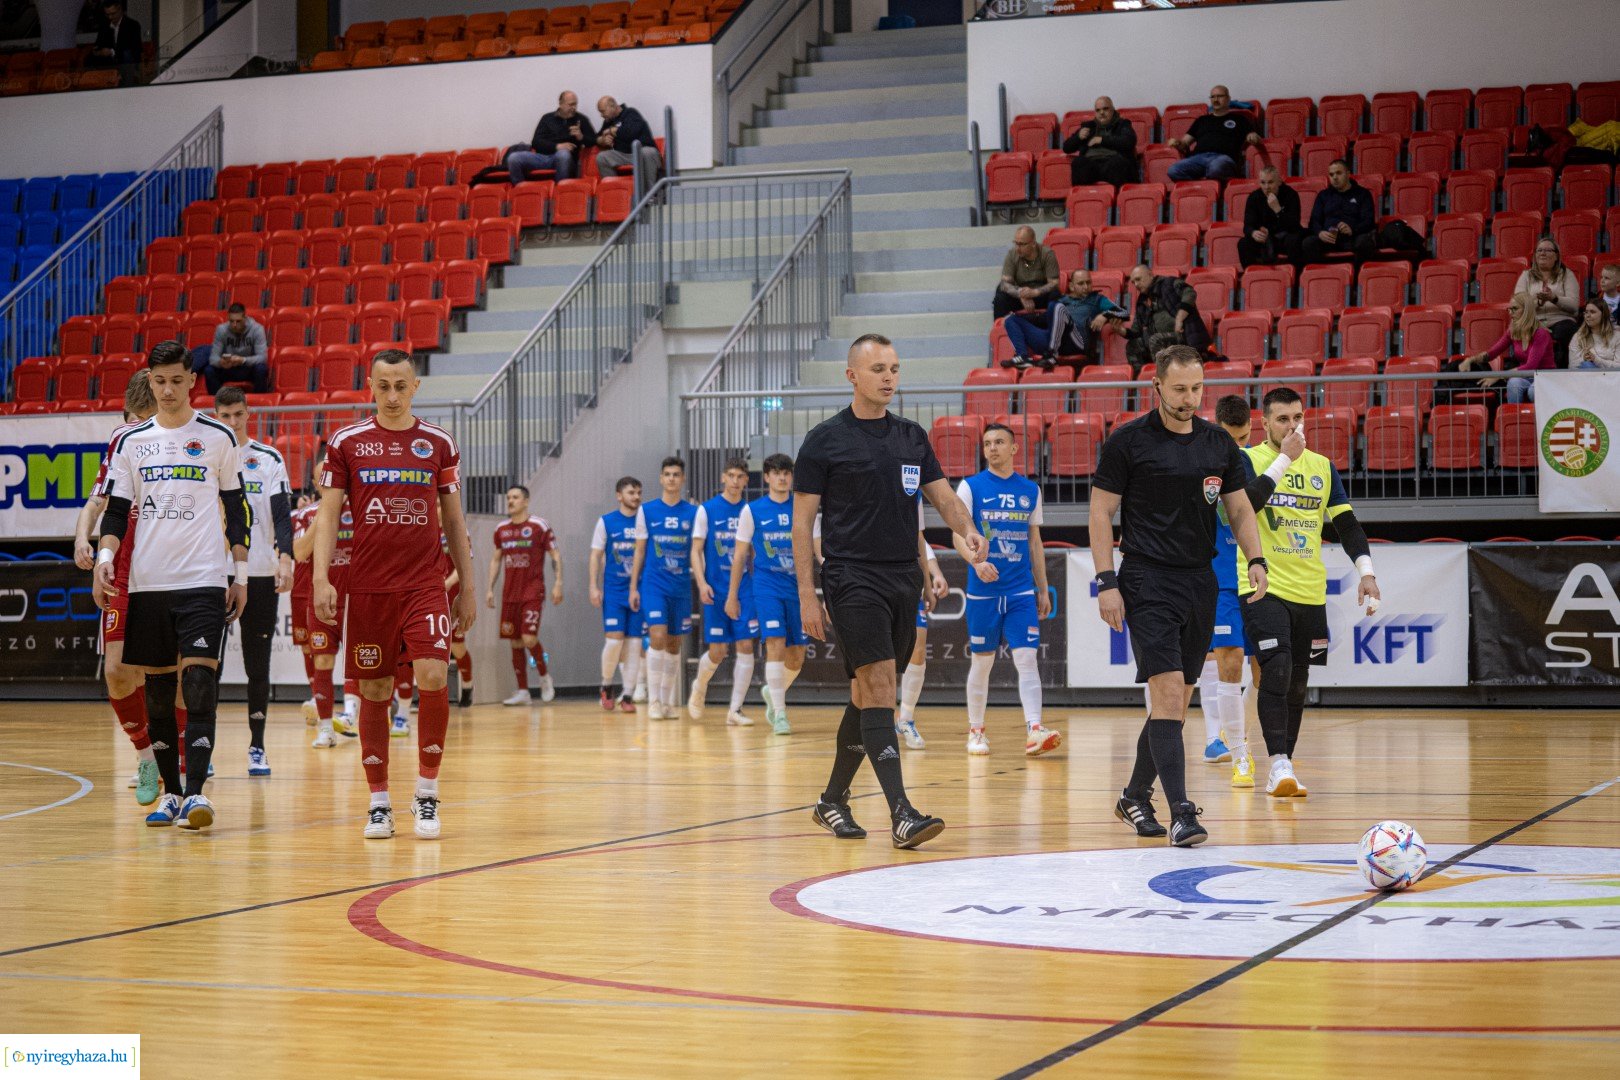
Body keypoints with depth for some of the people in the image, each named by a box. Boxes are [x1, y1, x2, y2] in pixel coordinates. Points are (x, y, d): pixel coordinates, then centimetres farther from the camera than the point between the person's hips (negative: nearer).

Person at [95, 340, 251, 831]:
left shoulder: (218, 437, 4)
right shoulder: (130, 442, 8)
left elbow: (236, 508, 9)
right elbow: (116, 509, 9)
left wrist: (241, 574, 3)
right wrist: (105, 555, -9)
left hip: (203, 580, -3)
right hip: (147, 582, 3)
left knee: (200, 684, -13)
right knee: (157, 689, 7)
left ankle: (196, 791, -16)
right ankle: (169, 791, 16)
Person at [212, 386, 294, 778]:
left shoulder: (269, 459, 4)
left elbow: (282, 514, -2)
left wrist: (285, 558, -17)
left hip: (260, 574, 0)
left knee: (258, 665, 3)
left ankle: (257, 749, 9)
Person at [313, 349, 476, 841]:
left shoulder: (439, 443, 7)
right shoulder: (346, 443, 4)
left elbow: (454, 519, 12)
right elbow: (328, 515, 3)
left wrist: (467, 588, 10)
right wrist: (321, 580, -8)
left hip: (425, 584, 0)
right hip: (368, 586, 0)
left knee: (433, 676, -16)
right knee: (374, 691, 4)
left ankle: (427, 791, -3)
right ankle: (379, 801, 14)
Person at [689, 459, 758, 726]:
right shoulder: (707, 510, 1)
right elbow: (696, 550, 0)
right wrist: (702, 583, -11)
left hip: (744, 588, 2)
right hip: (716, 590, -2)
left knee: (745, 646, -7)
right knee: (717, 651, 0)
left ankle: (735, 710, -2)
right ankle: (699, 688, 31)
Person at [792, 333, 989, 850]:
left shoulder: (912, 437, 12)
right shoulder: (825, 440, -3)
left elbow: (944, 497, 11)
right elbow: (802, 521, -2)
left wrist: (968, 531, -12)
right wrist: (807, 593, -9)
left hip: (904, 577, 6)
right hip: (852, 579, -6)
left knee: (867, 695, 12)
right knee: (878, 687, -16)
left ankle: (832, 800, 26)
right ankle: (901, 813, -21)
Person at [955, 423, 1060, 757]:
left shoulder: (1030, 490, 10)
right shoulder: (971, 486, 1)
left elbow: (1034, 542, 16)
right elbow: (959, 534, -5)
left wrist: (1043, 589, 13)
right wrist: (976, 561, -25)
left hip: (1021, 591, 2)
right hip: (984, 591, -2)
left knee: (1026, 658, -9)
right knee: (981, 661, 6)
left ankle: (1034, 730, -17)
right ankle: (976, 732, 18)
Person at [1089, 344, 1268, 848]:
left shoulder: (1219, 443, 8)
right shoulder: (1128, 441, -5)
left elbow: (1239, 508, 15)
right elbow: (1101, 511, -3)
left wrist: (1256, 560, -2)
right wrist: (1107, 582, -10)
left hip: (1200, 581, 6)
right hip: (1148, 581, -5)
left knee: (1178, 700, 10)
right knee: (1167, 691, -16)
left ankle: (1135, 796, 27)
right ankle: (1181, 812, -18)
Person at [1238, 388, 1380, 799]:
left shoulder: (1322, 467, 10)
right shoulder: (1248, 460, -2)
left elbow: (1347, 524, 10)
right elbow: (1245, 504, -21)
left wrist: (1366, 571, -2)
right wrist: (1284, 458, -20)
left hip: (1310, 592, 5)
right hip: (1264, 589, -5)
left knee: (1296, 684, 10)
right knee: (1277, 672, -20)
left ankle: (1283, 768, 20)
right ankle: (1279, 765, -22)